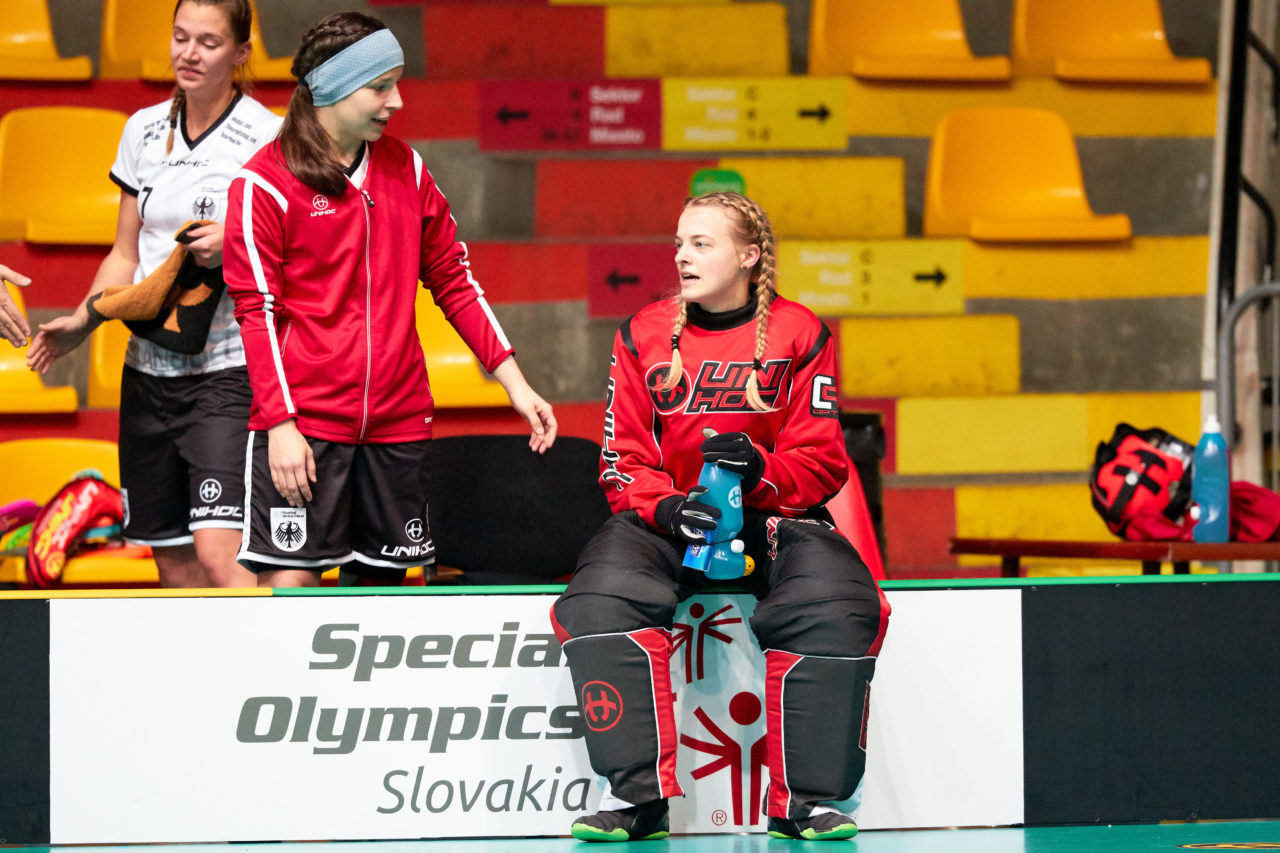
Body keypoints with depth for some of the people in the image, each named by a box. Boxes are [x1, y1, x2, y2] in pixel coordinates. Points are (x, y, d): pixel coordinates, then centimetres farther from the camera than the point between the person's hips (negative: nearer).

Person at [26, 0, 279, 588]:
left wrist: (234, 247, -21)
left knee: (217, 552, -20)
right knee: (174, 566, 7)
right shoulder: (145, 129, 10)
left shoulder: (266, 137, -6)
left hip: (230, 369, -6)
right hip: (149, 370, 6)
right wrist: (82, 321, 4)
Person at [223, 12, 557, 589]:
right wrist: (281, 424, -14)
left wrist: (516, 385, 12)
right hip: (302, 424, -5)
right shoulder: (266, 184, -5)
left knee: (380, 583, 6)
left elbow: (453, 281, 17)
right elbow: (258, 312, -7)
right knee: (289, 584, -12)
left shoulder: (406, 170, 12)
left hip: (398, 422, 5)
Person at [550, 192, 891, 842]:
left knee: (834, 604, -31)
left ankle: (804, 800, -19)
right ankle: (637, 795, -25)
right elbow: (624, 461, 2)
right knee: (602, 596, -30)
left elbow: (821, 463, -2)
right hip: (664, 521, 1)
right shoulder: (644, 335, 3)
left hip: (773, 519, -1)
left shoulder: (799, 336, -1)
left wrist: (761, 471, -24)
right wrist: (668, 507, -20)